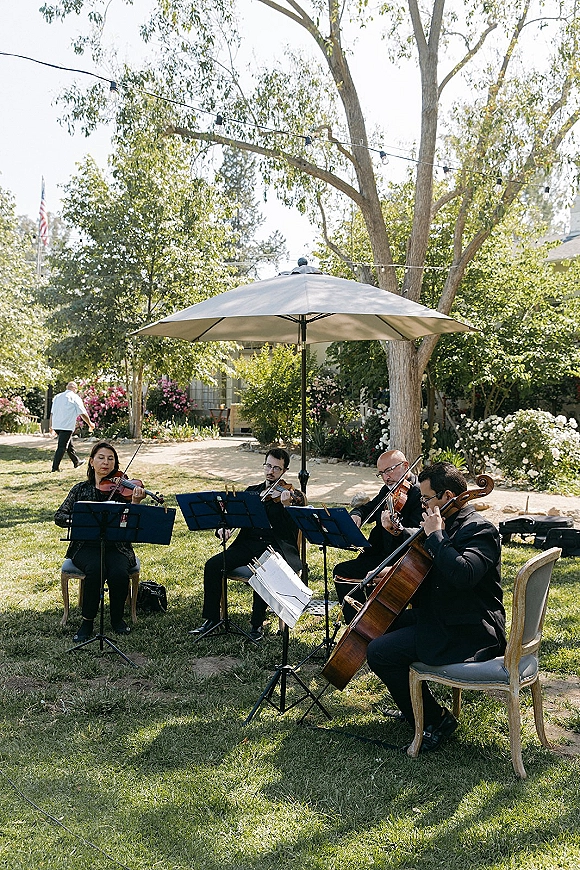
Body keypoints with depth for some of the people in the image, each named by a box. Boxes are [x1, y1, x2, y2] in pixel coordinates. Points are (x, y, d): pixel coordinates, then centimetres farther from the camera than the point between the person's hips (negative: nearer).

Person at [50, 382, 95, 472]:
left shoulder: (57, 396, 15)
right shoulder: (75, 397, -4)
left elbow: (52, 413, 15)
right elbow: (83, 413, -4)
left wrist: (51, 426, 21)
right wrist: (90, 424, 9)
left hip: (56, 425, 7)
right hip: (67, 426, -7)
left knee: (69, 444, 20)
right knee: (62, 446, -4)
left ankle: (76, 462, 33)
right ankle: (55, 467, -7)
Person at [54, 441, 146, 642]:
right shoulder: (81, 489, 10)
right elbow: (59, 516, 3)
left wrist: (135, 503, -26)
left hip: (116, 547, 0)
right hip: (86, 547, 0)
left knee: (119, 573, -30)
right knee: (95, 569, -32)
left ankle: (117, 618, -2)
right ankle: (87, 621, -11)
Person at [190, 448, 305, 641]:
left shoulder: (292, 496, 3)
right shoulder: (252, 491, 19)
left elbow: (289, 531, -10)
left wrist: (285, 506, -26)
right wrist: (223, 528, -7)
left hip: (275, 547, -5)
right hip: (247, 544, 5)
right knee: (213, 565, -17)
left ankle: (257, 624, -17)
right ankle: (211, 618, -5)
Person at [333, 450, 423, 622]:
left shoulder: (420, 494, -15)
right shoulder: (388, 490, 12)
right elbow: (367, 508, 27)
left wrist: (397, 530, -48)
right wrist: (356, 516, 2)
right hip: (381, 555, 10)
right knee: (341, 571, 4)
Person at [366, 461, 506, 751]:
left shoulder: (479, 530, -19)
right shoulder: (452, 524, 10)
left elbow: (462, 574, -39)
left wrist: (435, 535, -29)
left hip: (467, 633, -11)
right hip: (442, 616, 11)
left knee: (379, 652, -16)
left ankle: (435, 720, -2)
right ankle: (414, 704, 26)